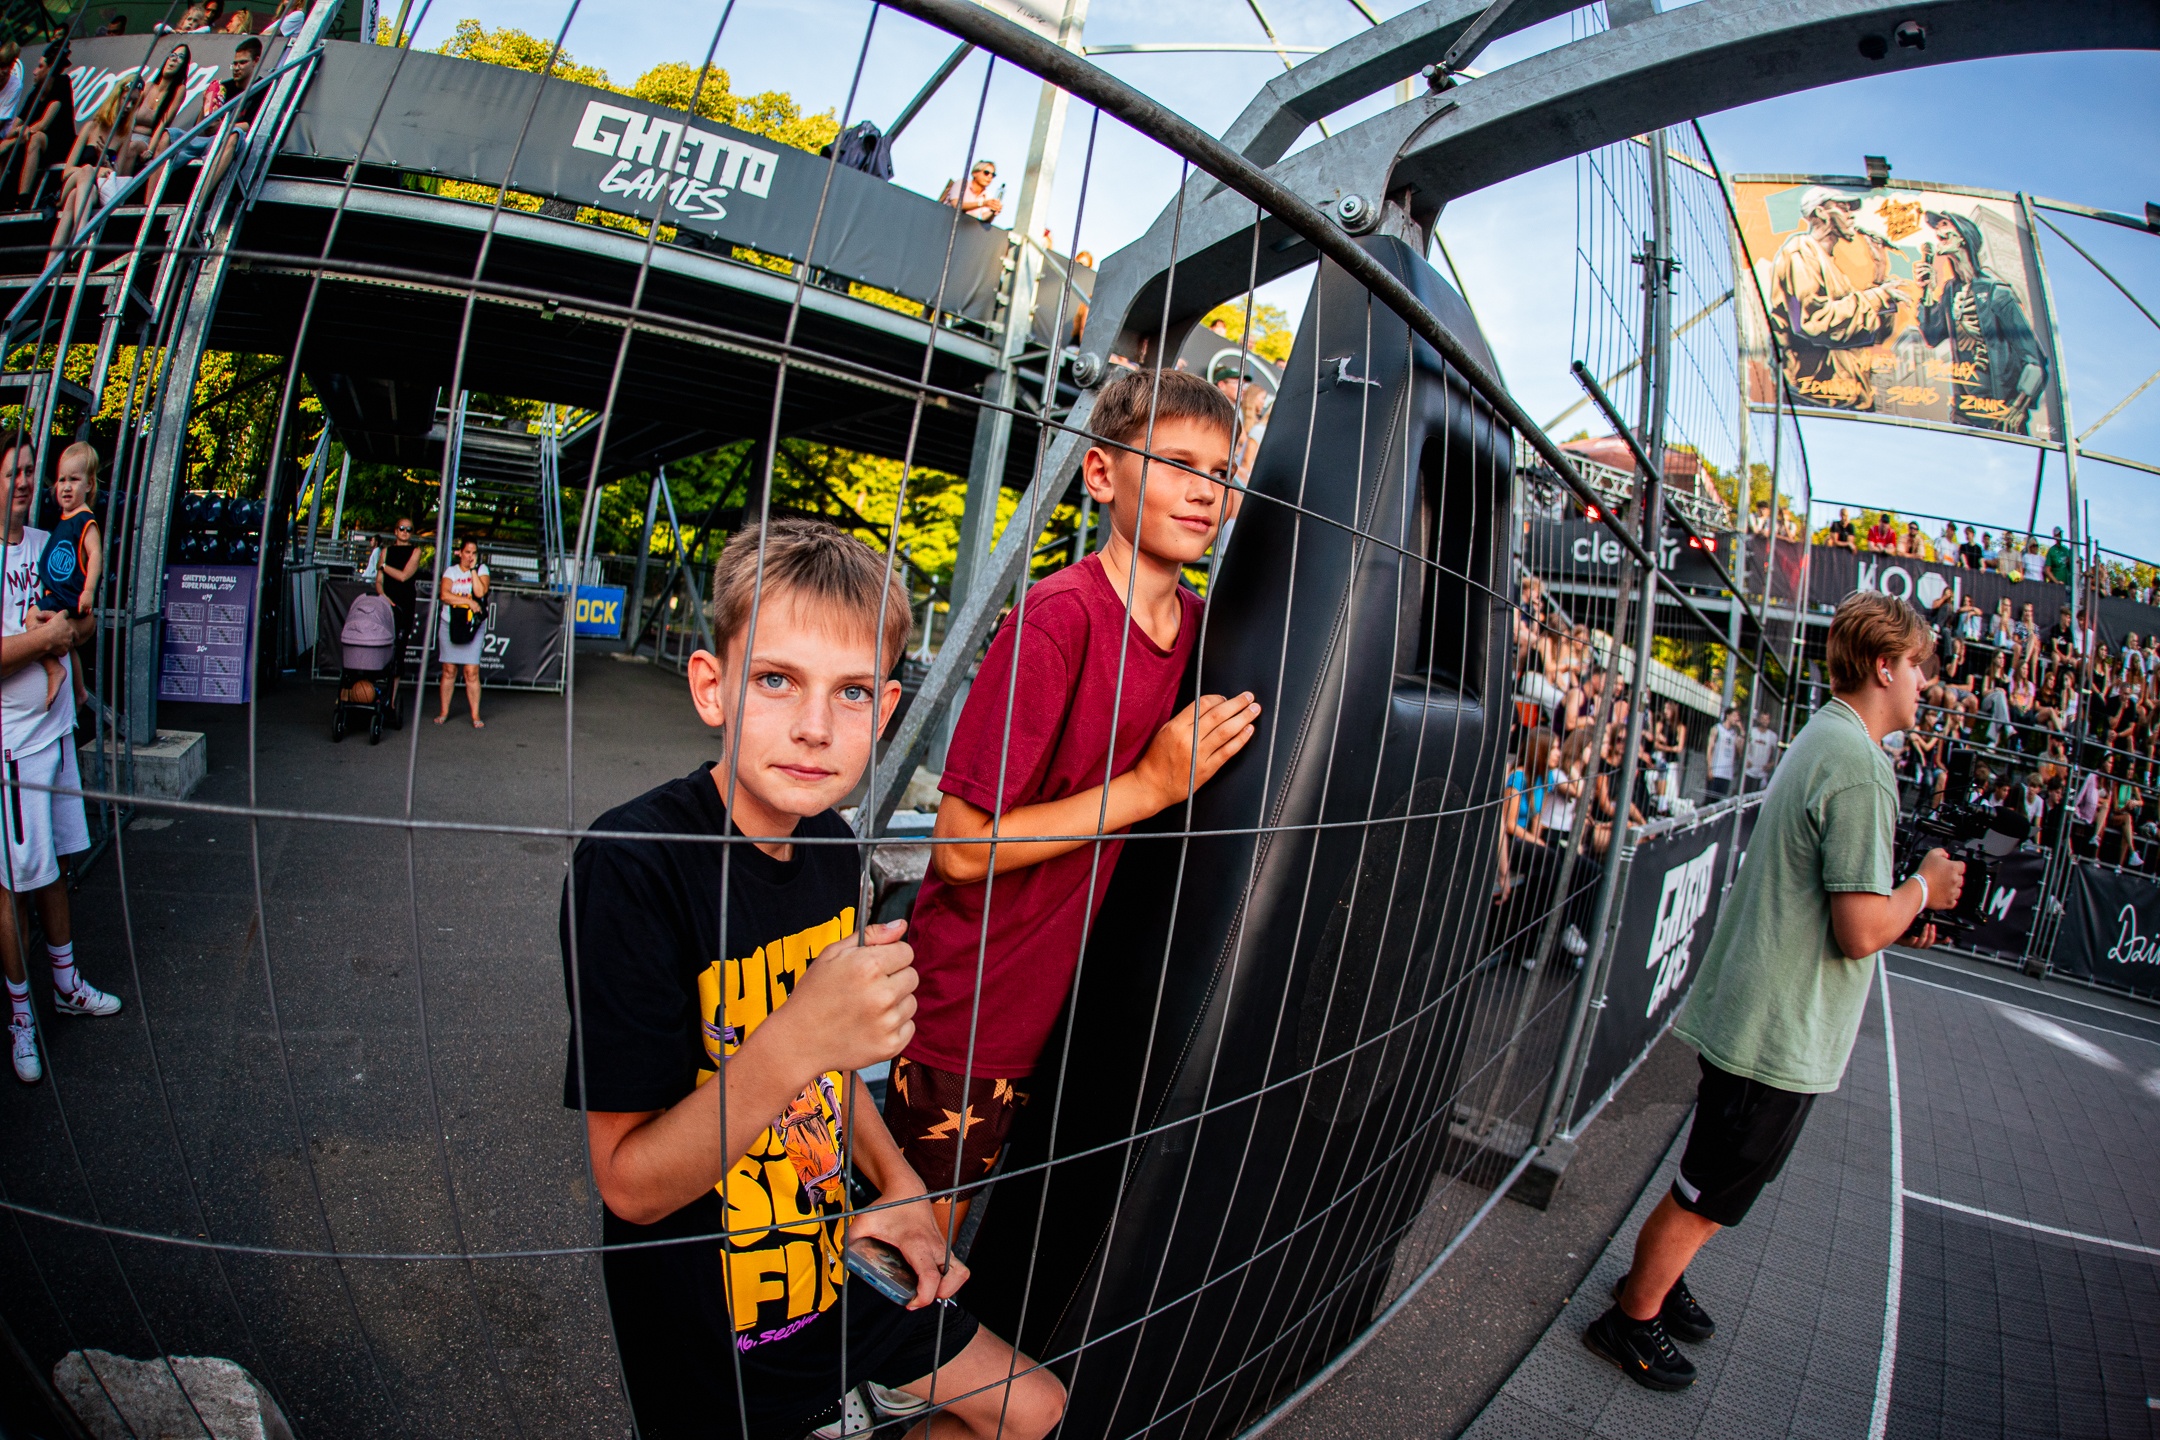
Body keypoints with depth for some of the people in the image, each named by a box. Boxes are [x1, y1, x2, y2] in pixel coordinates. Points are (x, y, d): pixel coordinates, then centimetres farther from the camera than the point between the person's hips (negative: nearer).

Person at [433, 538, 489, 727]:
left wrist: (473, 570, -9)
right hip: (449, 625, 1)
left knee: (472, 671, -8)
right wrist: (468, 601, -15)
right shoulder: (451, 571, 7)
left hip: (474, 626, -1)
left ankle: (476, 716, -4)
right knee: (449, 670, 3)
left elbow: (480, 592, -13)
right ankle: (444, 711, 14)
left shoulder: (482, 570, 5)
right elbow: (444, 595, -9)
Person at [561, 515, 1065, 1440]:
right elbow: (630, 1183, -23)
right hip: (705, 1338, -6)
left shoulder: (832, 844, -6)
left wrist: (896, 1182, 0)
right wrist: (797, 1039, -37)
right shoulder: (629, 865, -26)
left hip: (830, 1263, 6)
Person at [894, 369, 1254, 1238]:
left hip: (1059, 996, 7)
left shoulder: (1194, 622, 0)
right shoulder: (1060, 616, -23)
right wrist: (1152, 784, -24)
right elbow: (963, 847, -24)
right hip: (964, 1012, -6)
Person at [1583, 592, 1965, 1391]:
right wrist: (1923, 887, -7)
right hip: (1780, 1031, -10)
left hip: (1749, 1013, 10)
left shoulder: (1819, 740, 10)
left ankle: (1654, 1278, 41)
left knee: (1710, 1183, 25)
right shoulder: (1859, 764, -21)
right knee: (1708, 1197, 7)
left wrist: (1895, 910, 13)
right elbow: (1859, 933, -23)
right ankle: (1633, 1321, 24)